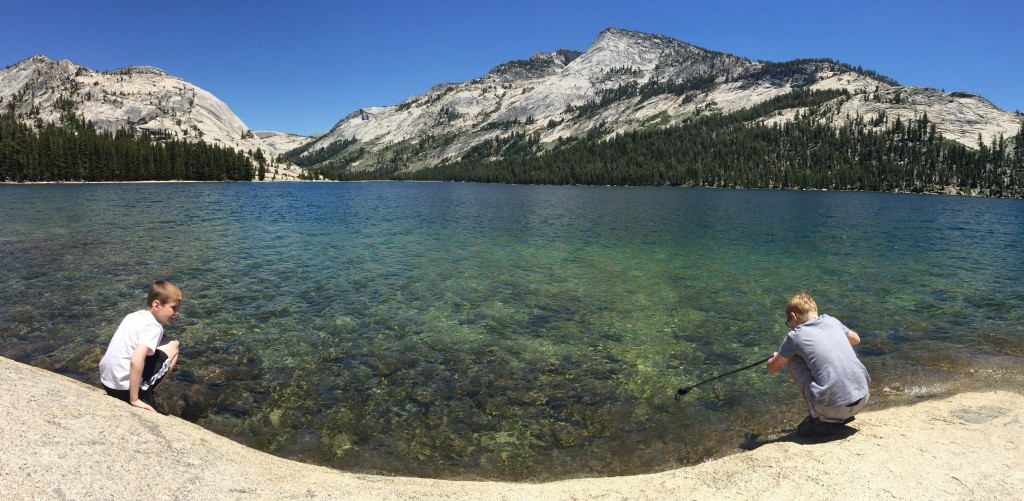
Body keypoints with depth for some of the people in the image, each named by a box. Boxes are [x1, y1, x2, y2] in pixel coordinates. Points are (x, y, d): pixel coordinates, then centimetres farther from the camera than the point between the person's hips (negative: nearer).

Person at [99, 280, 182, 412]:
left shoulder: (134, 316, 8)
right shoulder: (153, 327, -17)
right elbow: (136, 361, -30)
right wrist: (134, 400, -23)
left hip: (106, 381, 8)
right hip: (124, 388, -8)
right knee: (173, 345, 1)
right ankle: (144, 395, 4)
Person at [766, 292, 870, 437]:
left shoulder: (795, 336, -2)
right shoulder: (832, 321, 11)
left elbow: (772, 368, 11)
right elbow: (856, 339, 33)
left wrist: (777, 357, 33)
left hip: (833, 407, -6)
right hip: (862, 398, 6)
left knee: (794, 361, 10)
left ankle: (819, 419, 9)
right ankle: (843, 416, 22)